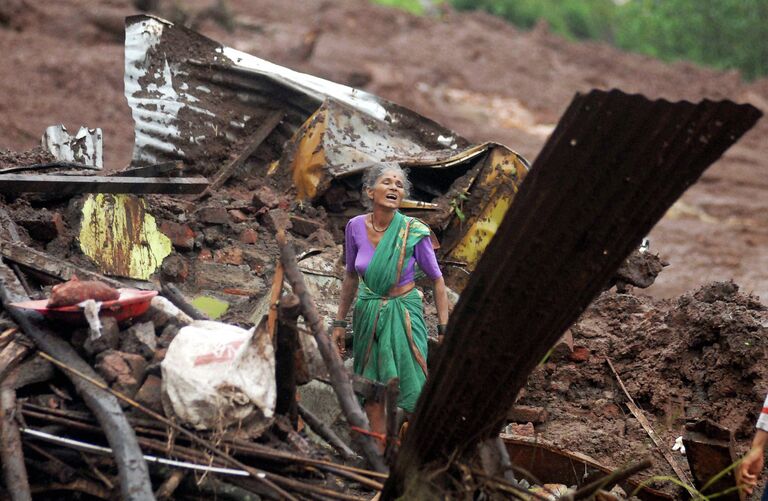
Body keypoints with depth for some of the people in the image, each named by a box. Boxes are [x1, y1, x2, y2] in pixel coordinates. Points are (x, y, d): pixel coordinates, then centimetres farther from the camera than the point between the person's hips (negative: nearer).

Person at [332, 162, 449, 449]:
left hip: (403, 313, -3)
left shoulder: (414, 232, -15)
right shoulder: (356, 227, -6)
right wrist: (340, 322, 13)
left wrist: (444, 329, -8)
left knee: (413, 393, -7)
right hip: (367, 314, 3)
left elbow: (437, 280, -5)